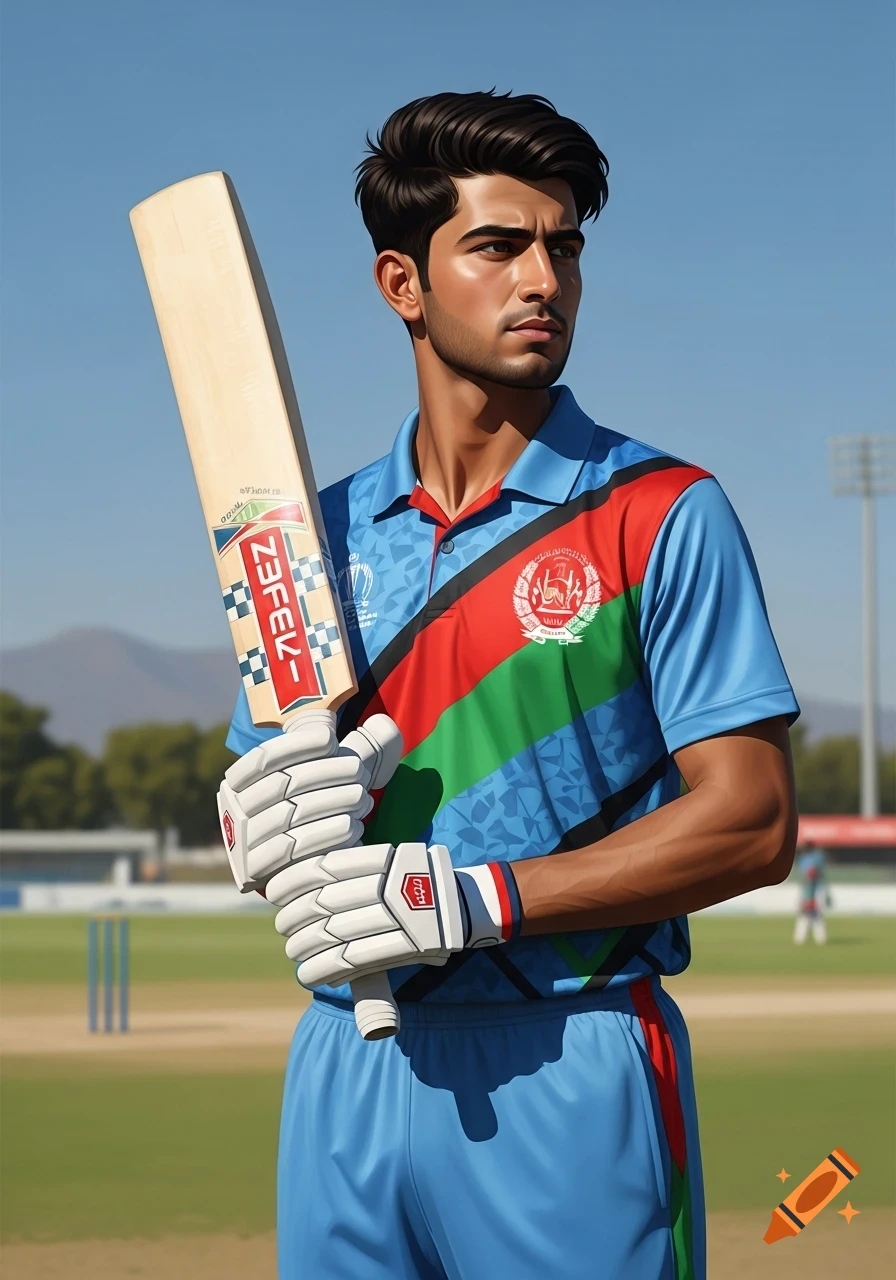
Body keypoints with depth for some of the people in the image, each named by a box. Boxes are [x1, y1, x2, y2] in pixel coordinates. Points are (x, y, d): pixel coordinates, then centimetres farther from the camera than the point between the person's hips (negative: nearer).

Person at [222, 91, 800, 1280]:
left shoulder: (662, 514, -2)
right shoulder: (323, 533, 11)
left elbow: (753, 821, -9)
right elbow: (268, 797, 15)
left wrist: (473, 896, -18)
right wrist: (274, 831, -9)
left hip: (570, 1074, -4)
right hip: (347, 1062, 4)